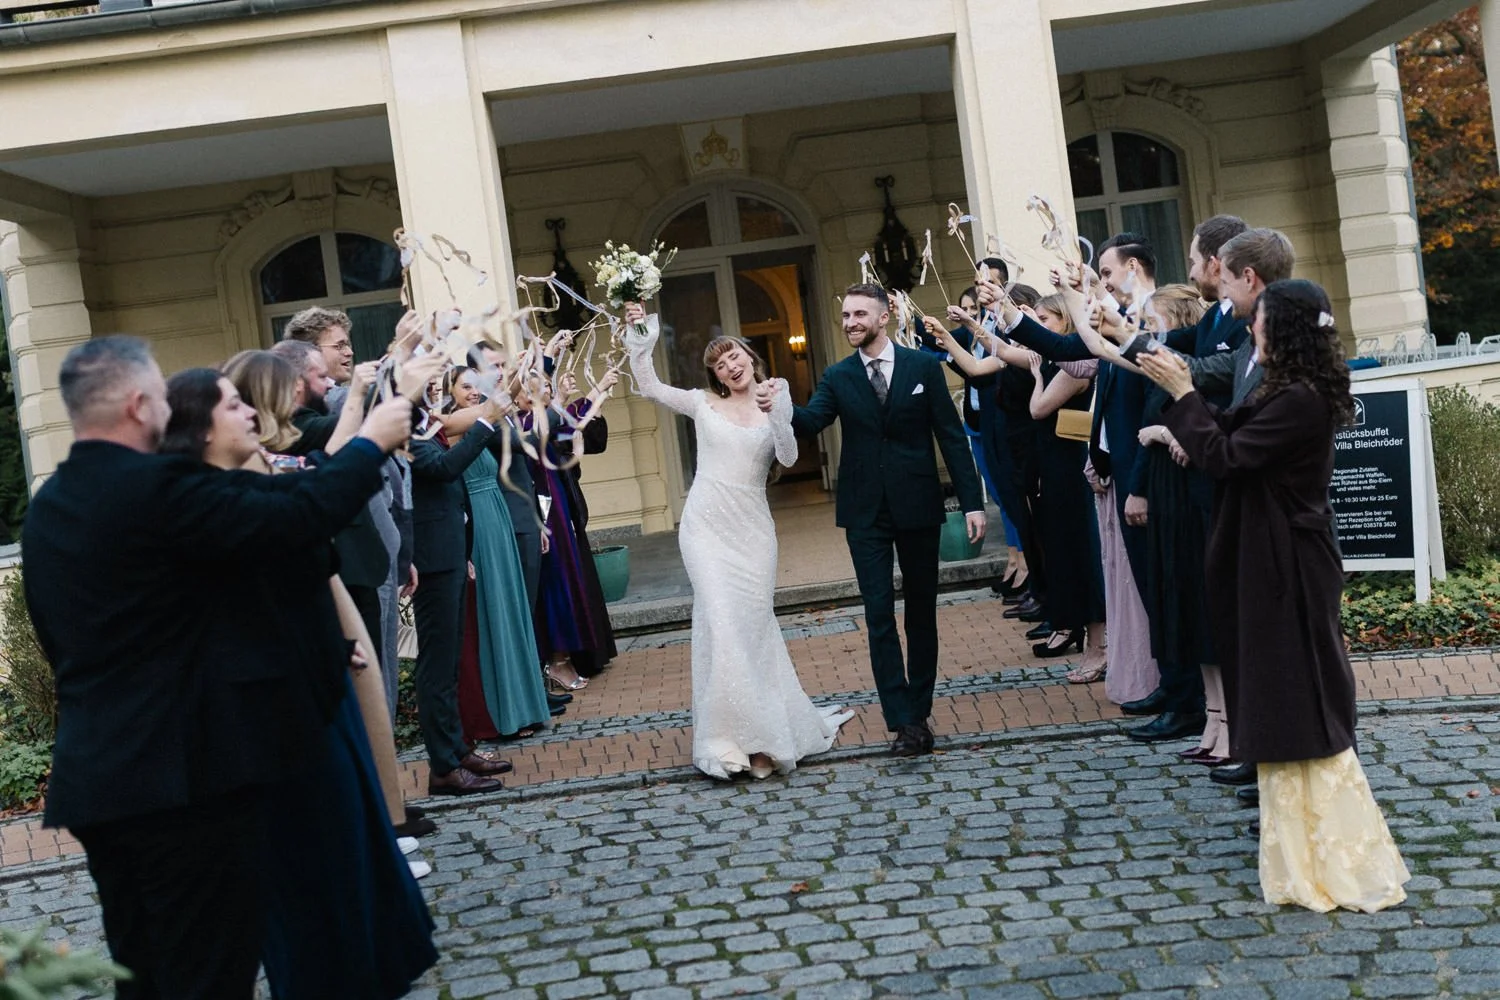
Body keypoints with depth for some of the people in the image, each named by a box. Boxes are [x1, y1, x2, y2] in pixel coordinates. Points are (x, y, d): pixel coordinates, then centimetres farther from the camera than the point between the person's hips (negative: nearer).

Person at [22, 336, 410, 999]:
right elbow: (300, 518, -21)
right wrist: (370, 443, -6)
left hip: (90, 771, 9)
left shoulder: (46, 505, 9)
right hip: (183, 773, -9)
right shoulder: (156, 487, -18)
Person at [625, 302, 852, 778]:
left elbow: (788, 458, -10)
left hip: (751, 528, 1)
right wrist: (639, 341, -10)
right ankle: (734, 734, -3)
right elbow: (650, 388, -1)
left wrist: (780, 416, -24)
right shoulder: (704, 404, 7)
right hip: (707, 525, 0)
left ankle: (767, 727, 16)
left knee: (755, 620, 1)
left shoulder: (774, 408, 6)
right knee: (720, 619, -9)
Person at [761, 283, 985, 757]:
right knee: (879, 615, -4)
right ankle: (903, 722, -2)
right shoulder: (838, 377, 4)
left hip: (918, 505, 0)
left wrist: (971, 500, -6)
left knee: (921, 610, 9)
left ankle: (920, 711, 21)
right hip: (866, 513, 1)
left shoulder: (923, 366, 0)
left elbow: (951, 436, -1)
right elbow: (810, 420, -12)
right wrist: (779, 407, -34)